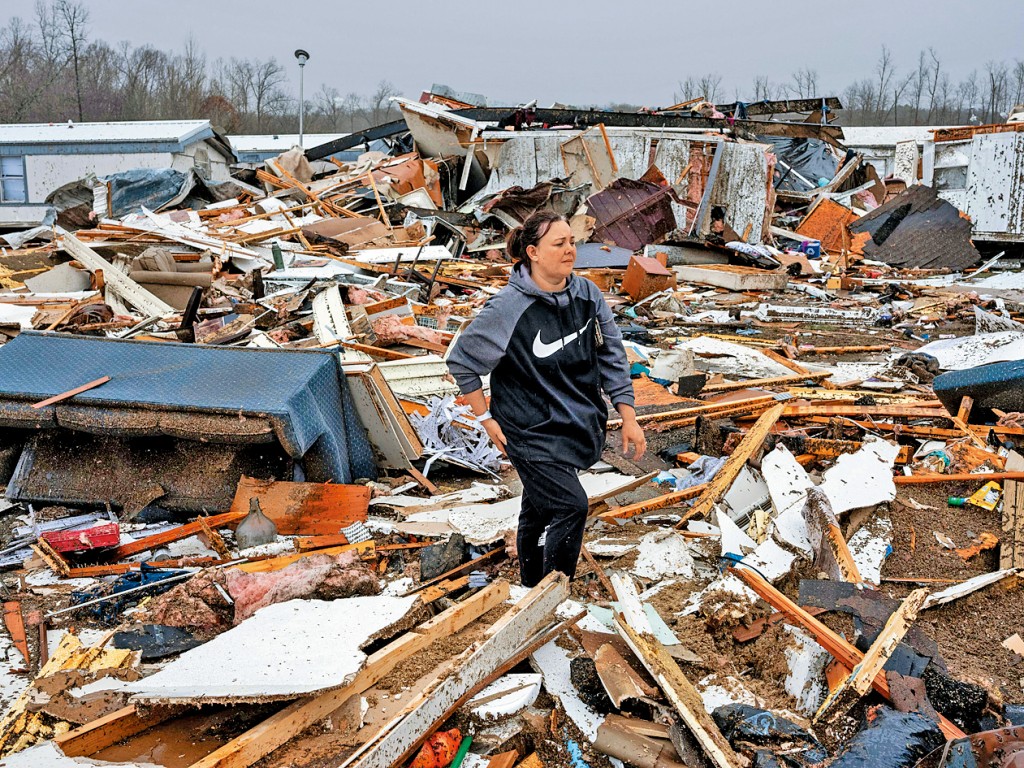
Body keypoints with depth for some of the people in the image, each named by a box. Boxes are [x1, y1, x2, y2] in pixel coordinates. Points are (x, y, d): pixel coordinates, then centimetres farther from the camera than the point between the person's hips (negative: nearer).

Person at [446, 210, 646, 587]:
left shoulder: (587, 294, -4)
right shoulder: (508, 307, -20)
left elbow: (612, 357, 3)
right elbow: (461, 361, -10)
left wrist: (628, 418, 1)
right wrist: (486, 419, -8)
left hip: (577, 424, 6)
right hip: (531, 431, -5)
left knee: (539, 508, 20)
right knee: (570, 506, -13)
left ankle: (533, 586, 40)